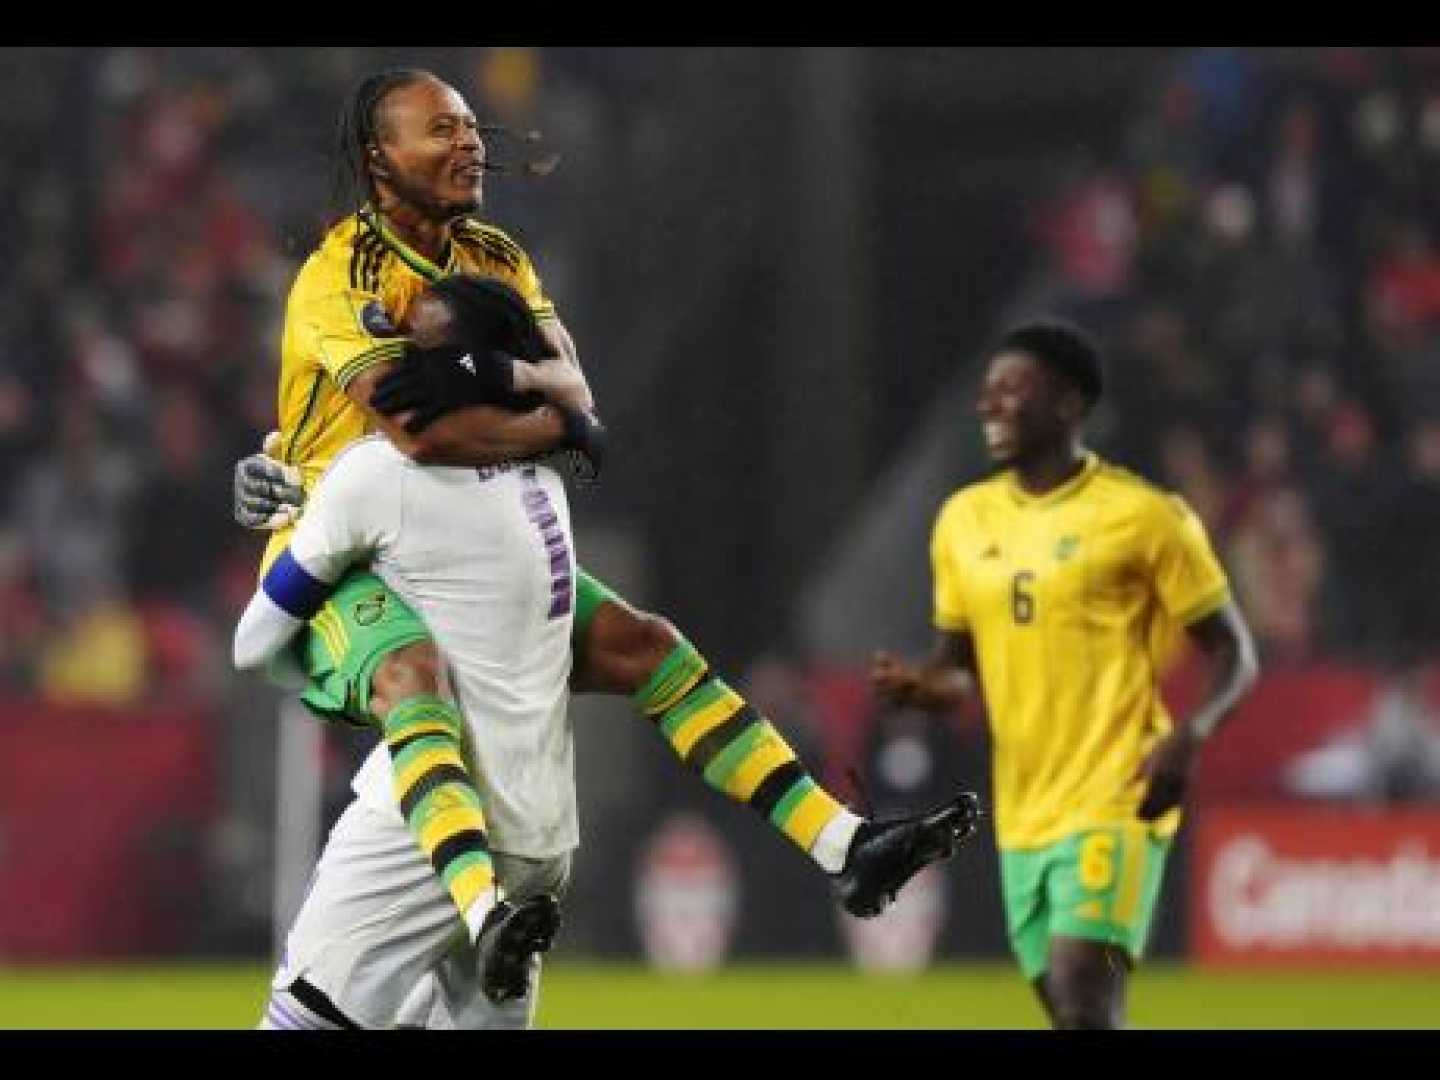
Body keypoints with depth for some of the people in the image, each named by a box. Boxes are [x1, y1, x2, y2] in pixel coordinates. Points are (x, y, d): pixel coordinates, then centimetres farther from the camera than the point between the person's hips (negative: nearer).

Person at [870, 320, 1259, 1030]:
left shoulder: (1144, 518, -6)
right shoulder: (964, 519, 11)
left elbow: (1234, 654, -2)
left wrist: (1189, 736, -21)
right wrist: (916, 685, -4)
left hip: (1113, 804, -6)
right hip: (1023, 812, 6)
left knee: (1083, 1004, -18)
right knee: (1073, 1015, 9)